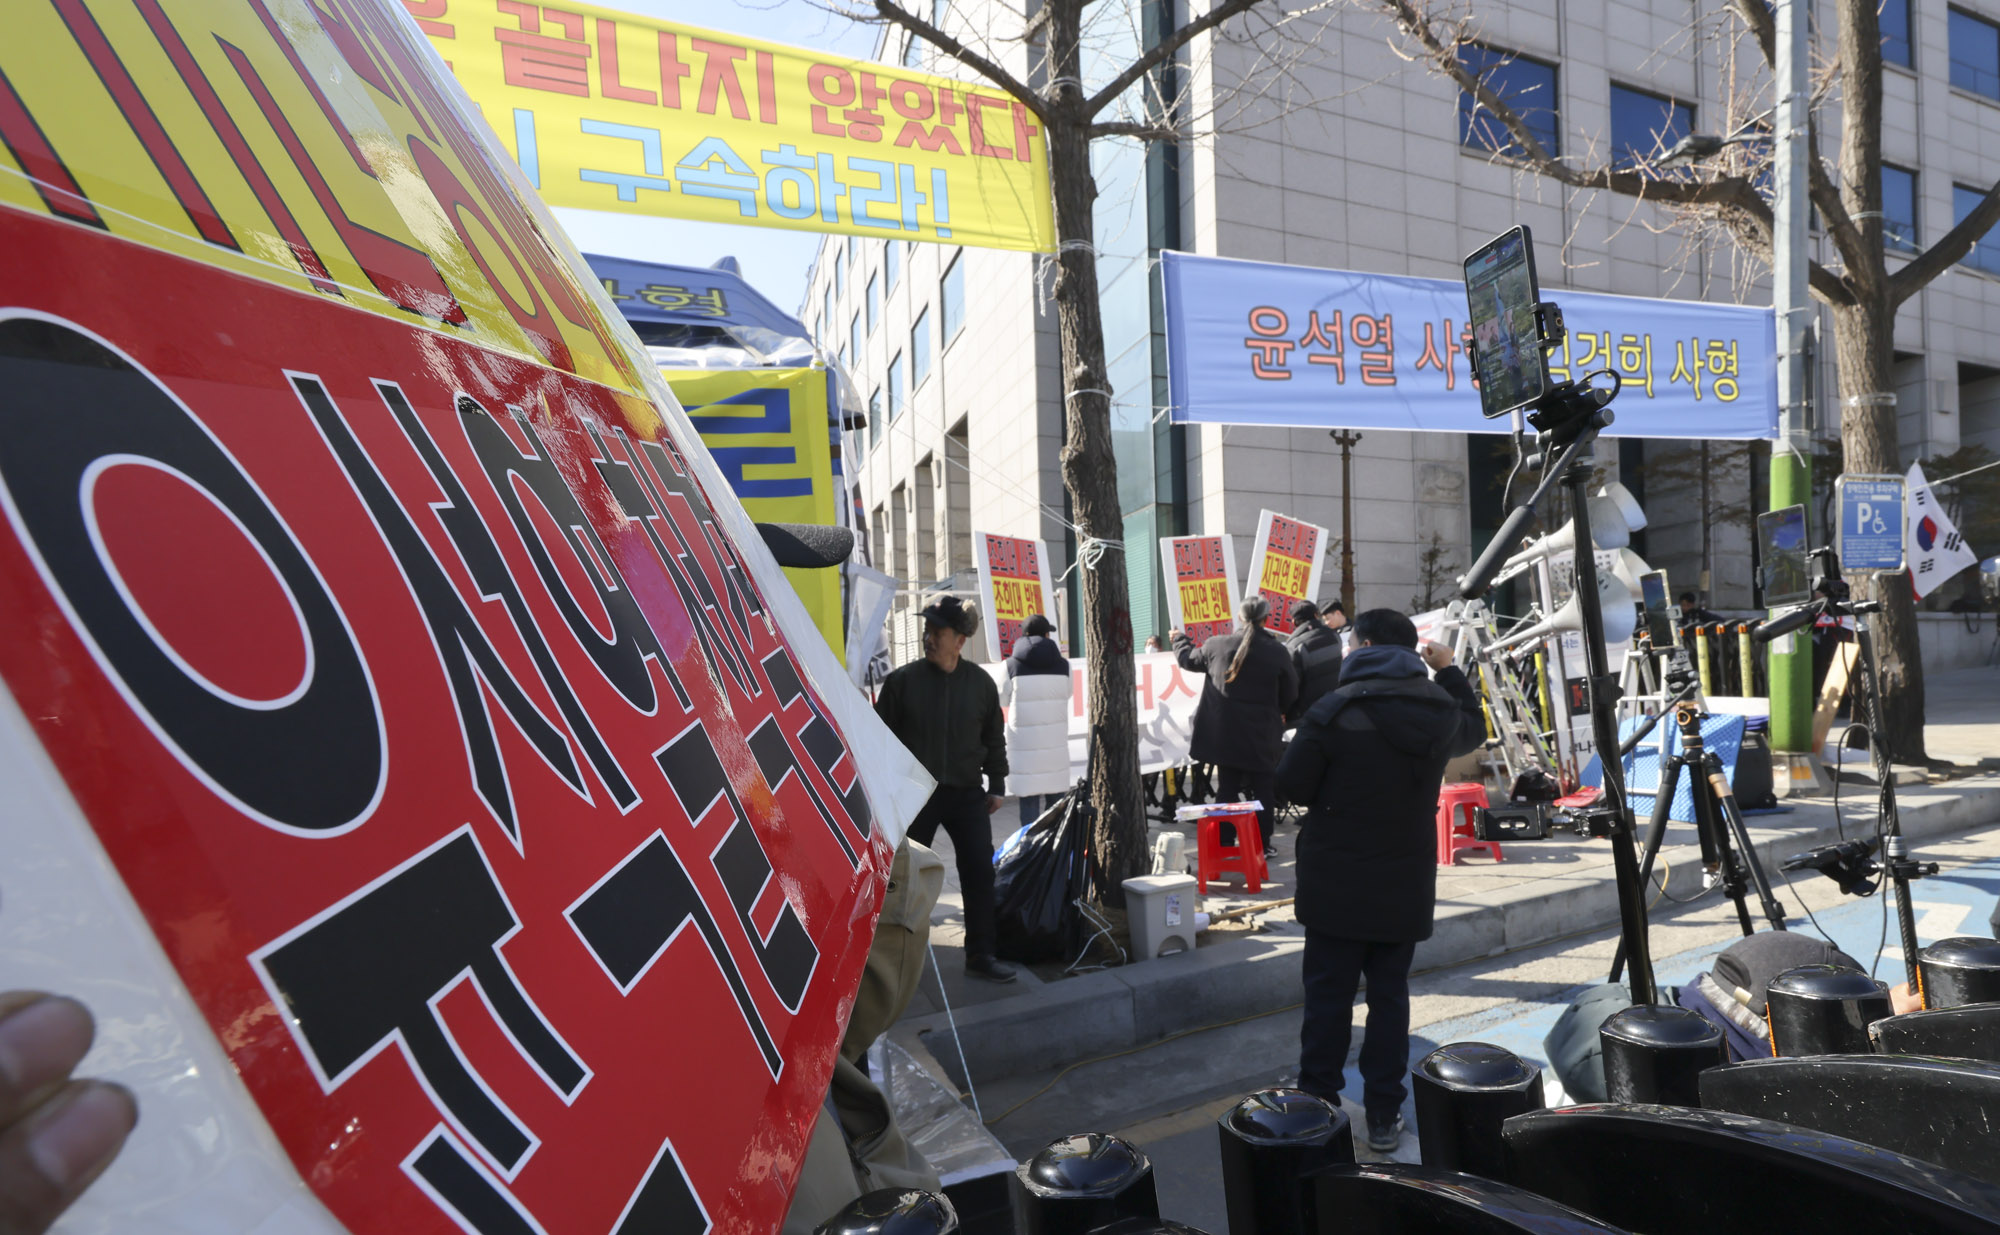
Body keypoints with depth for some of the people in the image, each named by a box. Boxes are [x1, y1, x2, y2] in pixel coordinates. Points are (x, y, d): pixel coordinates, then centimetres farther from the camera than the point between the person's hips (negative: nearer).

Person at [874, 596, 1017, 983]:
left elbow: (994, 739, 9)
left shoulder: (981, 682, 1)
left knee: (980, 872, 0)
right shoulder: (903, 679, -6)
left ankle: (980, 955, 12)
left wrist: (996, 785, 7)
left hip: (966, 793, 2)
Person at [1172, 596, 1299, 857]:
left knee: (1227, 787, 11)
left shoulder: (1217, 646, -7)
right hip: (1262, 735, -2)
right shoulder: (1278, 652, -10)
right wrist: (1278, 712, 21)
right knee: (1261, 788, 9)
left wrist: (1179, 639, 33)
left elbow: (1188, 659, 12)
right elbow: (1290, 694, 0)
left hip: (1225, 733, 2)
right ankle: (1262, 845, 14)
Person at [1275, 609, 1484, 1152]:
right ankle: (1383, 1114, 21)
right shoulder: (1440, 709, 0)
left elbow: (1291, 786, -11)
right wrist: (1450, 671, 31)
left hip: (1337, 882, -4)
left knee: (1328, 992, 7)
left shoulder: (1332, 713, -16)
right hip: (1407, 882, 4)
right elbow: (1474, 728, 24)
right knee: (1391, 993, 13)